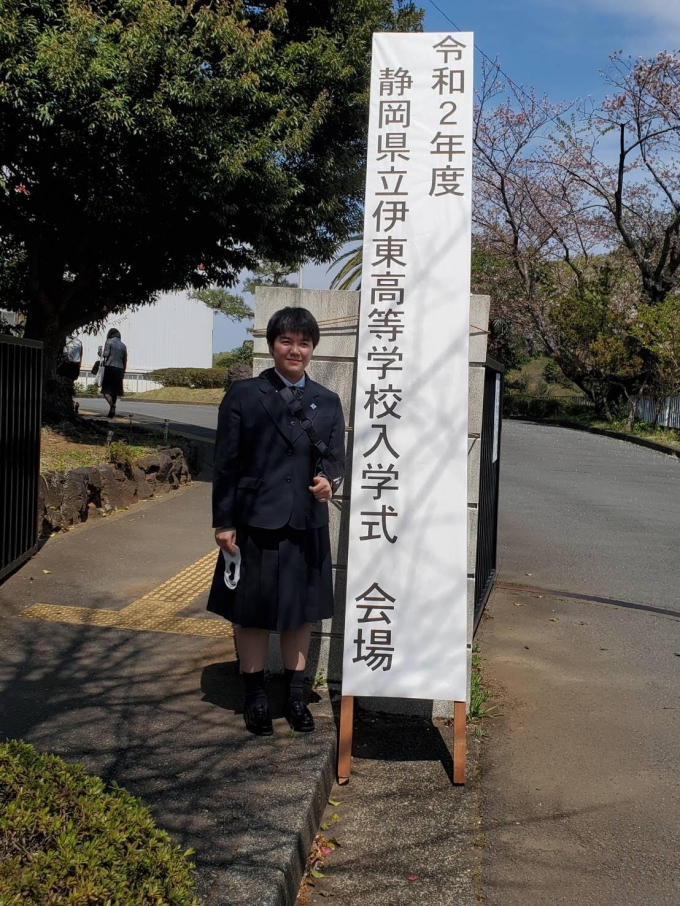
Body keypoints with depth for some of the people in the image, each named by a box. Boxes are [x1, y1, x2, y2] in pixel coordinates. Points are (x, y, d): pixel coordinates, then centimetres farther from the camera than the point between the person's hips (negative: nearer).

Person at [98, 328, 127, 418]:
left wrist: (100, 351, 11)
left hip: (110, 368, -5)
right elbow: (125, 361, 14)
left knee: (106, 390, -4)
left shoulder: (109, 342, 0)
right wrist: (123, 373, 19)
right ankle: (112, 412, 10)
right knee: (114, 391, 10)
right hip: (119, 369, 5)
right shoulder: (123, 345, 14)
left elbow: (105, 355, -10)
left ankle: (112, 405, -30)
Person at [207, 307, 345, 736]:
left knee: (302, 611, 12)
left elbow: (336, 457, 10)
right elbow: (226, 462, -3)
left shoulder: (328, 401, 8)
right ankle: (256, 696, 25)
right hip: (255, 522, -3)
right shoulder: (243, 395, -2)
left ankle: (295, 695, 28)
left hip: (307, 524, 3)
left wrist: (329, 481, -13)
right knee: (252, 612, 8)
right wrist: (223, 522, -7)